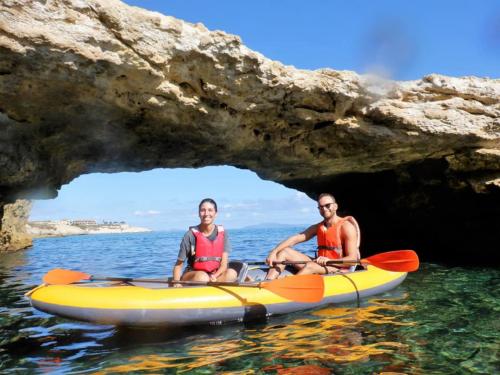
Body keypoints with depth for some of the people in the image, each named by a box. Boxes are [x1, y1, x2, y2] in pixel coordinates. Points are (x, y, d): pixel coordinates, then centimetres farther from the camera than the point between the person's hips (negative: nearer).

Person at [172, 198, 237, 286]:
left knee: (231, 273, -26)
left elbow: (224, 264, -5)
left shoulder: (222, 233, 0)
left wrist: (214, 276, -25)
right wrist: (176, 283, -22)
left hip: (215, 275, 3)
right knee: (202, 277, -36)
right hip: (192, 276, -3)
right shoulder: (191, 235, -8)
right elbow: (178, 265, -4)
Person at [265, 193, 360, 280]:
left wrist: (329, 261, -31)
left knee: (310, 265, -36)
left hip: (339, 270, -7)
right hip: (320, 266, 7)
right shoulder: (318, 227, 12)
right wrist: (273, 252, -12)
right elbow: (295, 239, 2)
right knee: (284, 251, -4)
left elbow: (353, 259, -14)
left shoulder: (346, 227, -7)